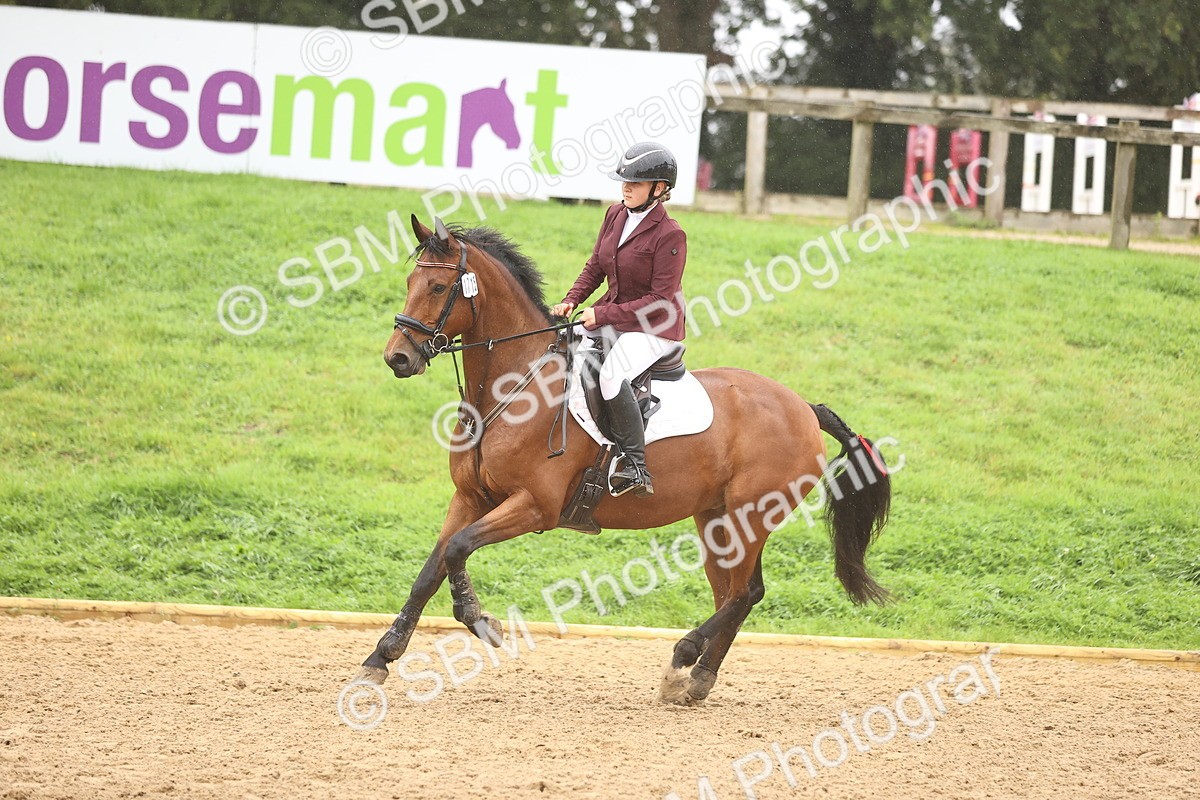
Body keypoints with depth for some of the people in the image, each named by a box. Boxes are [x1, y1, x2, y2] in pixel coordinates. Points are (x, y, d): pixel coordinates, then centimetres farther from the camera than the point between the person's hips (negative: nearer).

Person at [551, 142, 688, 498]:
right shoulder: (616, 215, 5)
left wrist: (603, 315, -21)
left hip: (654, 329, -8)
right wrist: (571, 301, -4)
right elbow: (595, 268, 14)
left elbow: (661, 300, -20)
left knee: (612, 374, -33)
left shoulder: (670, 235, -18)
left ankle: (636, 467, -30)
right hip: (610, 317, 8)